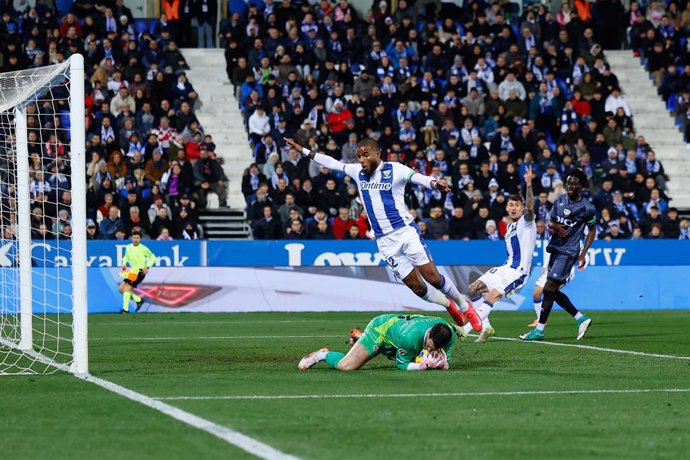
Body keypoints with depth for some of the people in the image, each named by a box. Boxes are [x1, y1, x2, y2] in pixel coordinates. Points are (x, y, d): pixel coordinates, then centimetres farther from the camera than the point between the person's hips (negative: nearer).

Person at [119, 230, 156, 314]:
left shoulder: (143, 249, -12)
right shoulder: (128, 247, 4)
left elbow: (153, 257, -6)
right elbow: (126, 257, 22)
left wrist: (147, 267, -19)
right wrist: (124, 264, 2)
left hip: (140, 272, -7)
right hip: (131, 272, 7)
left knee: (127, 288, -17)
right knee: (121, 289, 4)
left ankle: (125, 309, -12)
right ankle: (138, 300, 19)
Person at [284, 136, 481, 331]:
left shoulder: (395, 170, -7)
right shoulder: (357, 172, 8)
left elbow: (418, 177, -22)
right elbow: (331, 163, 17)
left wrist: (434, 183, -43)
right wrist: (302, 150, 16)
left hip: (406, 232, -4)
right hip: (385, 241, 4)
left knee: (433, 277, -10)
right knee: (416, 287, -1)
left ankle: (463, 305, 14)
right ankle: (449, 306, 23)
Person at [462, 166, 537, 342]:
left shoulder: (526, 222, -8)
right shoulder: (510, 226, 17)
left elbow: (530, 207, -30)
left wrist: (529, 184, -43)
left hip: (518, 271, -10)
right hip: (506, 268, 10)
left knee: (492, 296, -25)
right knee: (474, 289, 11)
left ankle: (464, 329, -31)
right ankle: (486, 327, 9)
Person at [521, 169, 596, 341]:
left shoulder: (587, 208, -7)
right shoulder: (559, 201, 9)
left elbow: (592, 231, 3)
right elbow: (550, 223, 16)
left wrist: (583, 254, -3)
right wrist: (555, 227, -9)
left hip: (568, 252, -7)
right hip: (555, 249, 7)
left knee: (549, 288, -12)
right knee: (554, 291, 8)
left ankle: (539, 330, -8)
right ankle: (582, 319, 20)